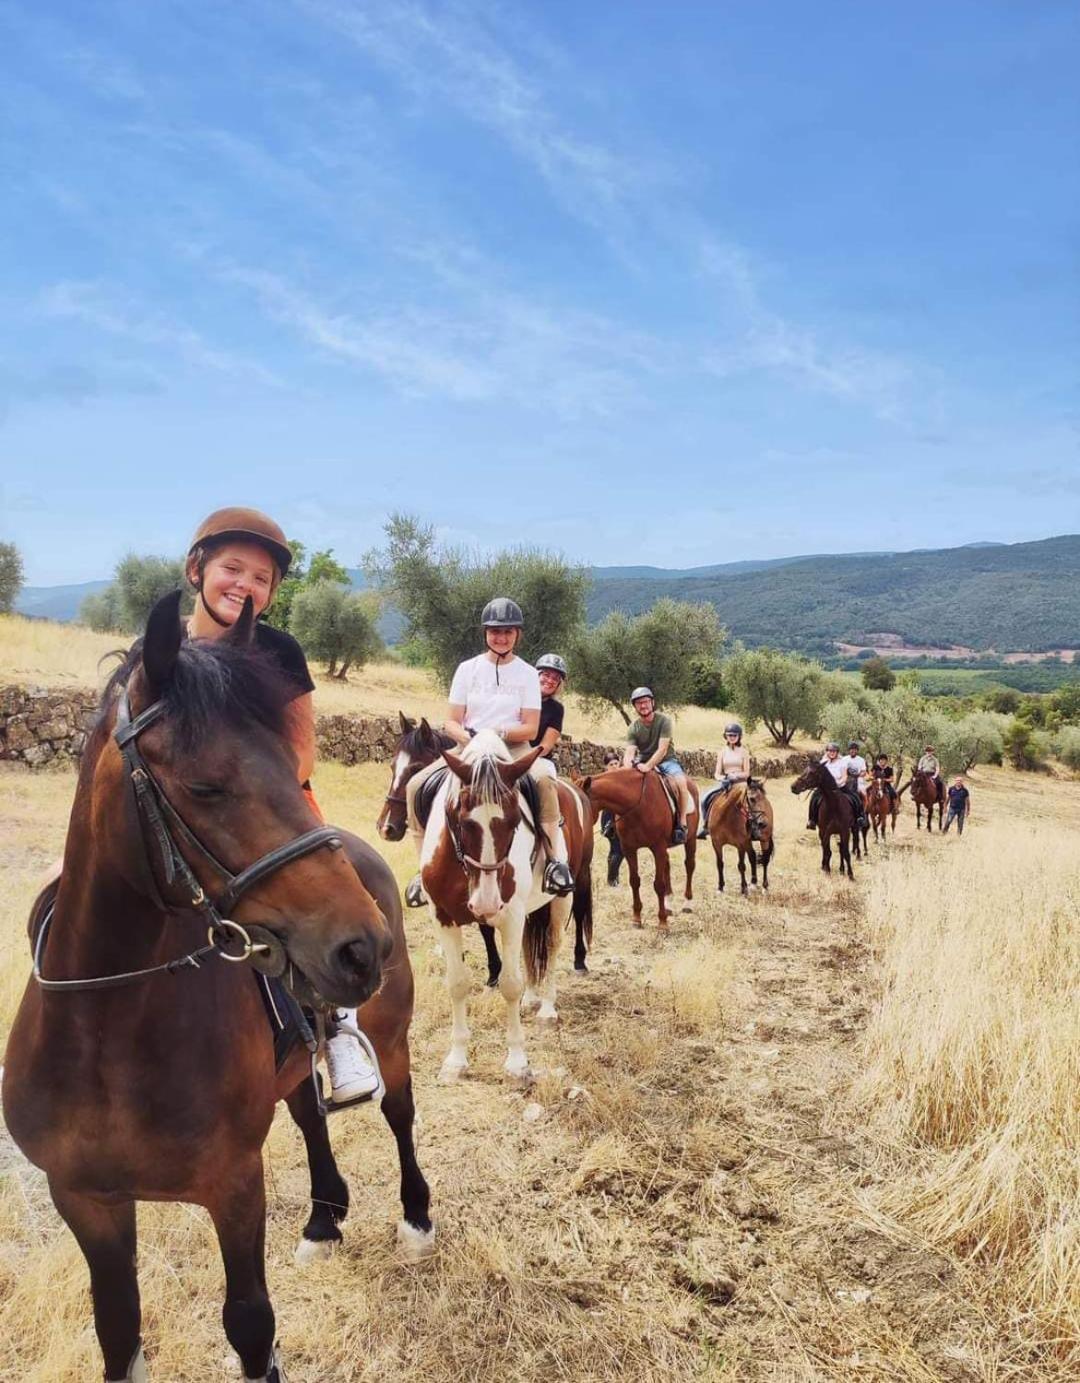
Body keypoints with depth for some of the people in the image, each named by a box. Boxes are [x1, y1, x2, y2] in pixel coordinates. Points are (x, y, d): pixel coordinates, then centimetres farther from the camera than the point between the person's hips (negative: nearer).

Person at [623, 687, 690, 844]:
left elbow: (662, 749, -22)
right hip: (642, 762, 4)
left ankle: (682, 824, -23)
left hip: (666, 761, -4)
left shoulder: (664, 720, -13)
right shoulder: (633, 729, -3)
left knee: (681, 782, -32)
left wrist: (648, 766, -37)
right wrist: (628, 767, -39)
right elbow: (629, 753, -15)